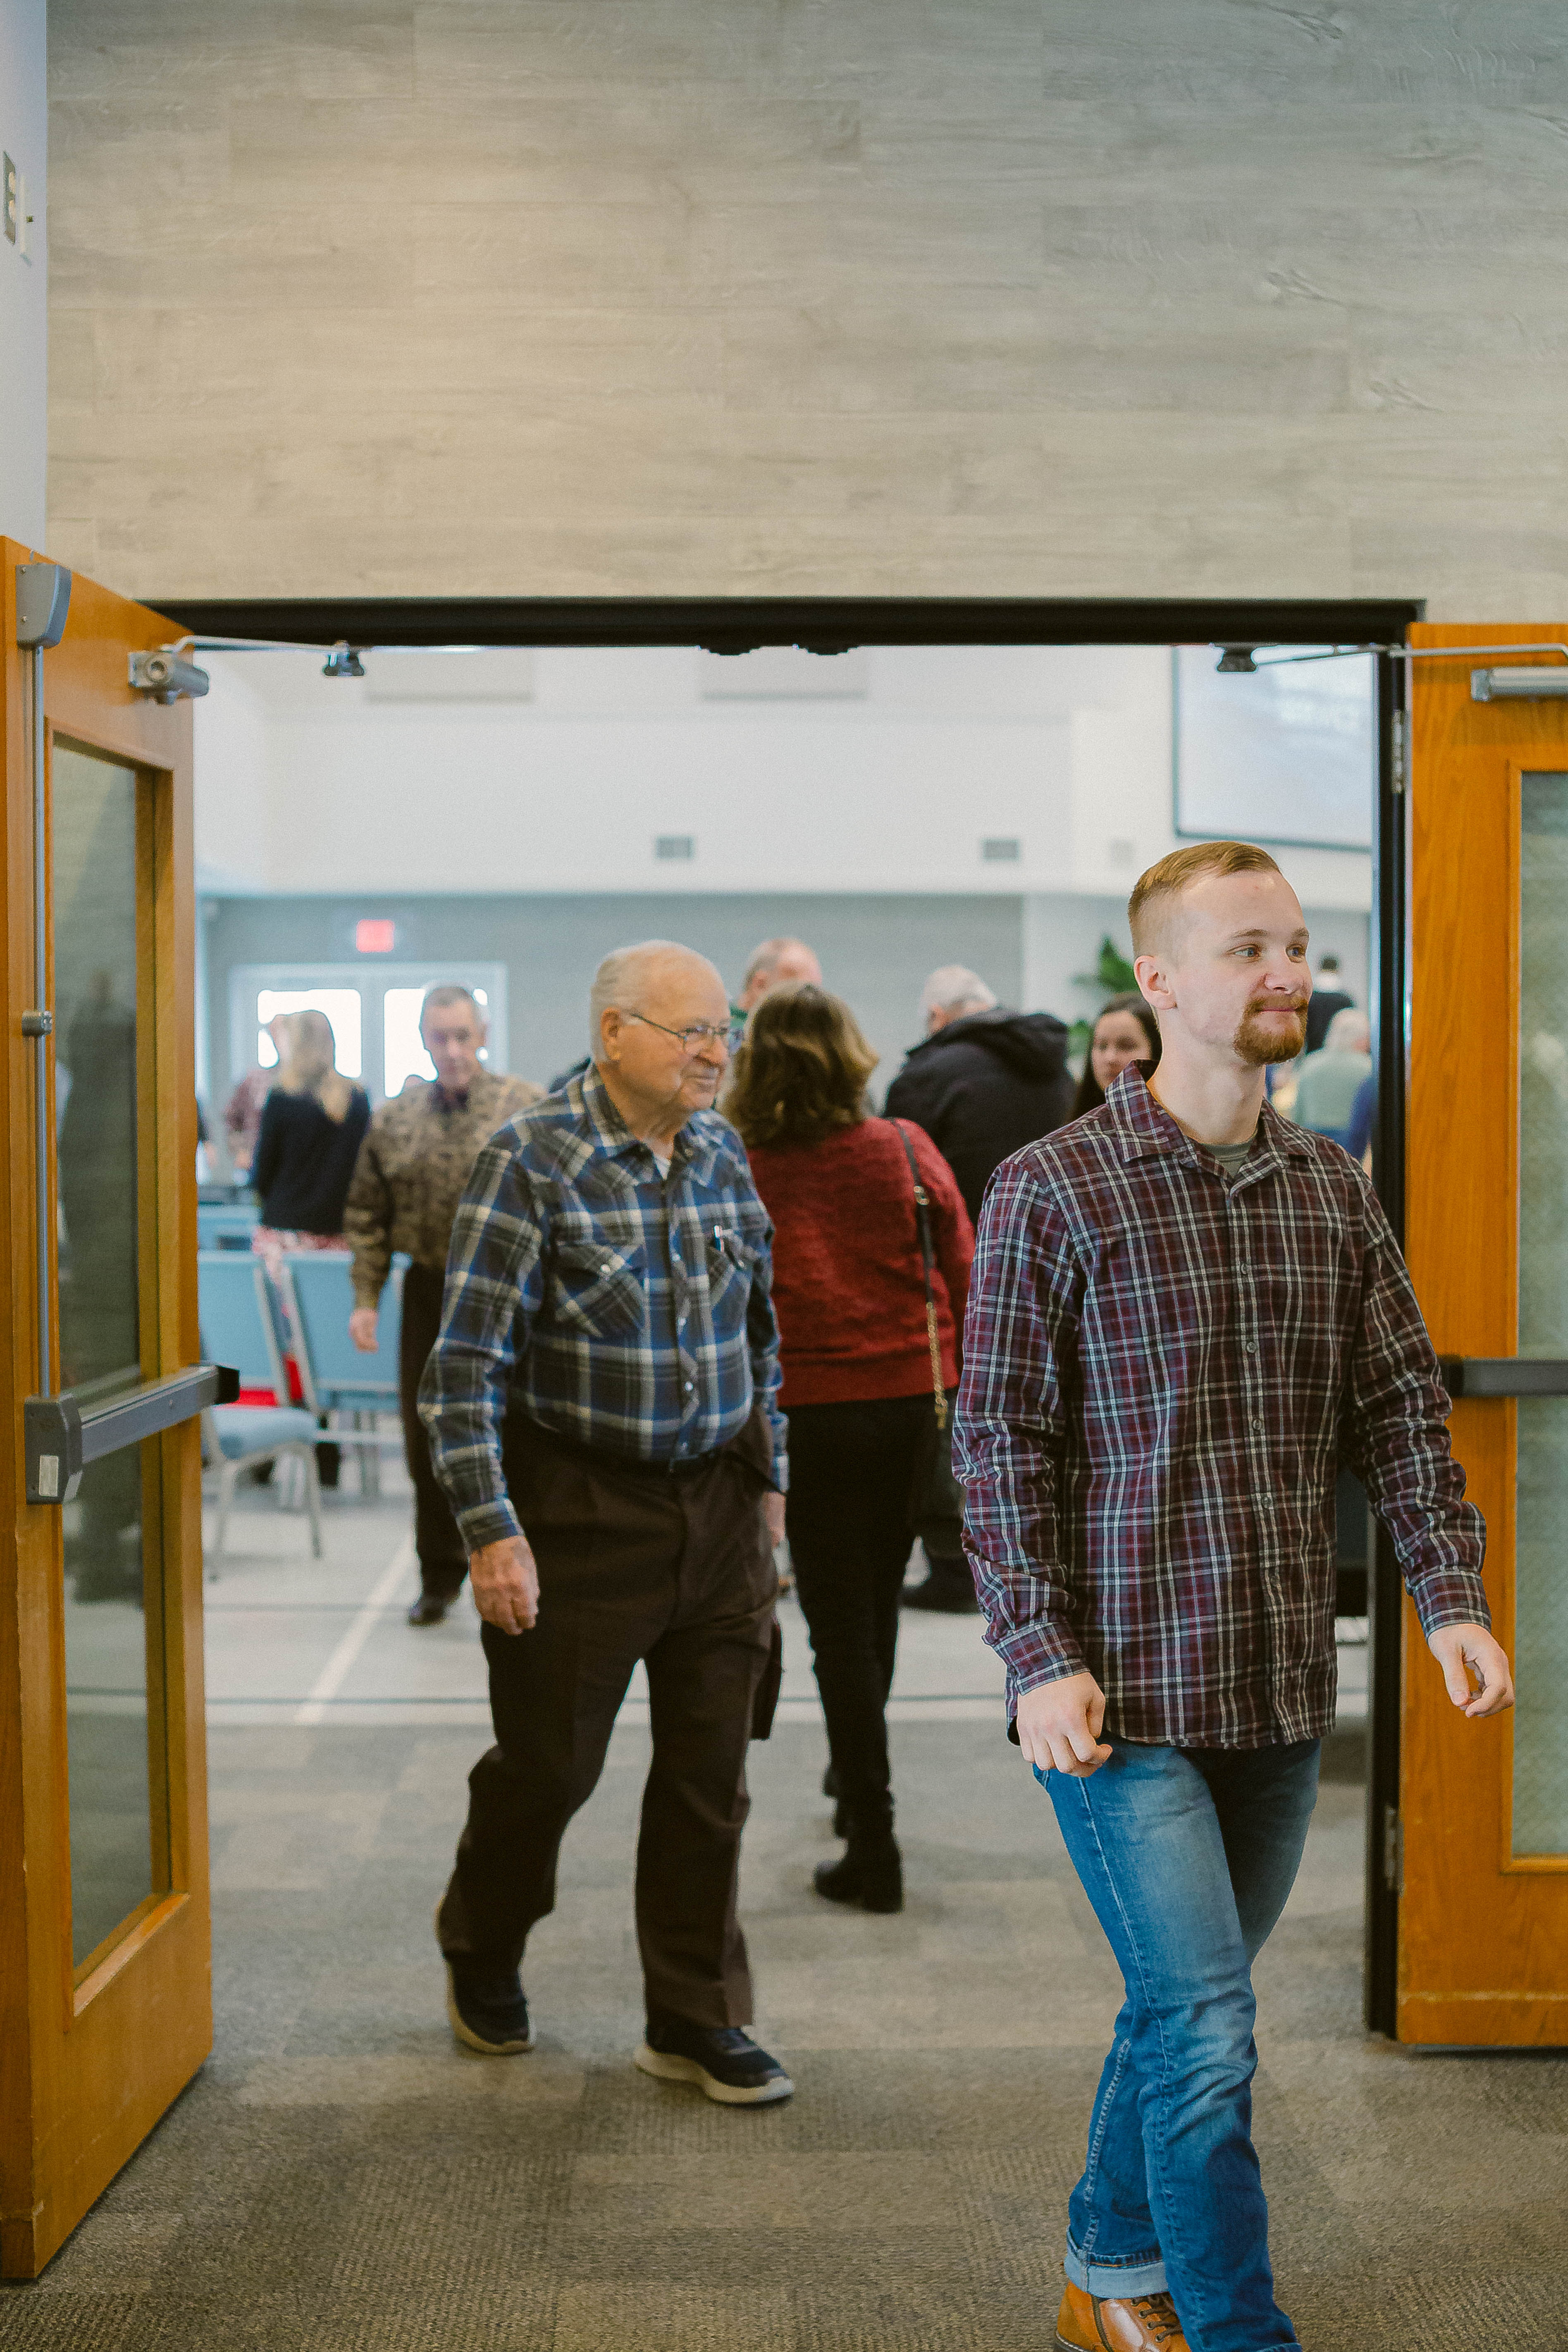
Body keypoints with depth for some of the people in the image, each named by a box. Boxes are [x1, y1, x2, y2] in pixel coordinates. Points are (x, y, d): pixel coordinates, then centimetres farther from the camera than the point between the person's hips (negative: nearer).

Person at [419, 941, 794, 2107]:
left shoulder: (723, 1153, 6)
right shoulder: (532, 1160, -12)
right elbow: (467, 1362, -14)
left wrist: (769, 1475, 16)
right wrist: (491, 1529, -18)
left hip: (719, 1505, 5)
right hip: (581, 1507, -5)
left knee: (710, 1774, 7)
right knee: (548, 1761, 8)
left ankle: (697, 2020, 22)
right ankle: (482, 1957, 36)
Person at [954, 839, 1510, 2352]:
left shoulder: (1332, 1191, 8)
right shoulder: (1054, 1190, -8)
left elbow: (1399, 1408, 9)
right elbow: (998, 1437, -8)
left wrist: (1450, 1596, -2)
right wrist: (1040, 1655, -13)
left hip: (1281, 1688, 6)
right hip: (1122, 1692, -5)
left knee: (1181, 2009, 17)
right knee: (1205, 2028, -7)